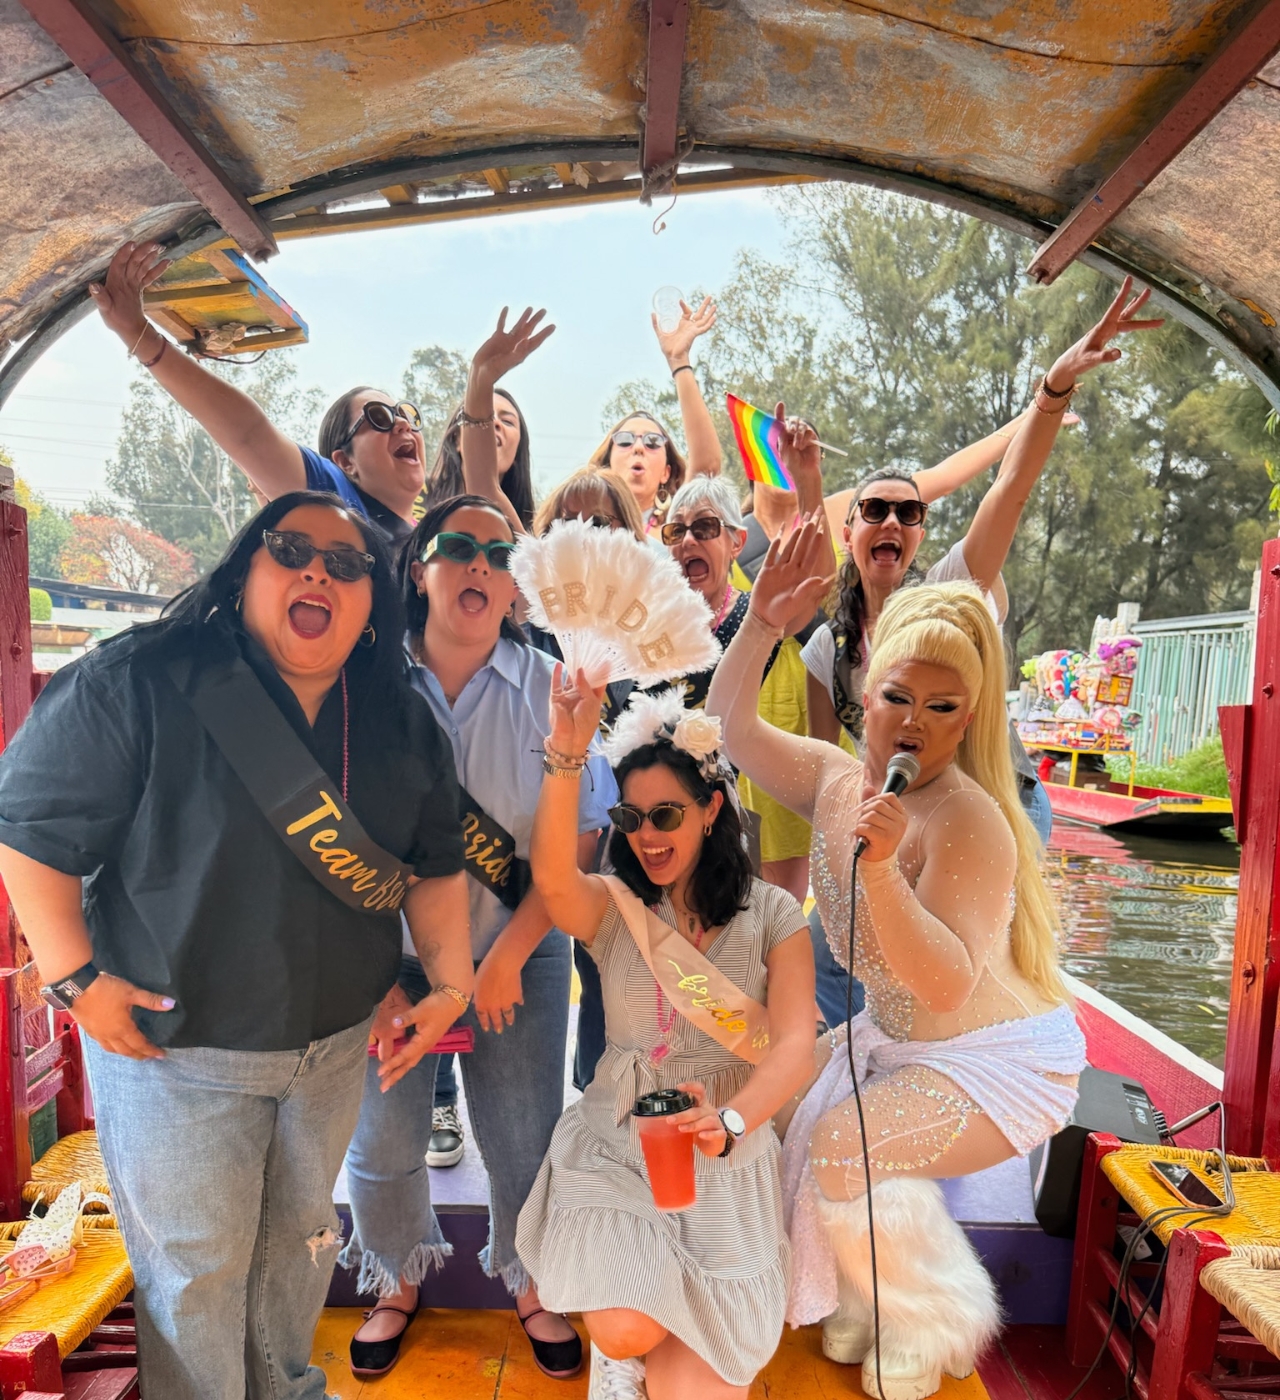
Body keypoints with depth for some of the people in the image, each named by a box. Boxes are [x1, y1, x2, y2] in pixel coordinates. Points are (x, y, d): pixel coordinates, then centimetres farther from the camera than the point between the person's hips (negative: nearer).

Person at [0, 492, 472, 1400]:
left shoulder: (404, 724, -4)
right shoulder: (134, 685, -19)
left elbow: (436, 869, 2)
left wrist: (451, 984, -7)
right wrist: (75, 978, -16)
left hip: (336, 1044, 5)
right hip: (173, 1049, -4)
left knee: (302, 1236, 26)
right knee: (196, 1269, 13)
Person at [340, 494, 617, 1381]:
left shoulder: (550, 689, -8)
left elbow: (583, 834, -8)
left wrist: (509, 956, -11)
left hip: (519, 952, 0)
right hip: (388, 954, 1)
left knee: (524, 1138, 10)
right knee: (384, 1139, 13)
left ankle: (528, 1281, 41)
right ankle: (398, 1280, 45)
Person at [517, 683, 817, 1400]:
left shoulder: (772, 912, -3)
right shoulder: (614, 906, -2)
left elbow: (794, 1045, -13)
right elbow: (552, 876, -26)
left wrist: (730, 1121, -33)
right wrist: (567, 755, -40)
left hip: (729, 1156, 0)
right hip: (616, 1143, 0)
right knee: (627, 1330, -22)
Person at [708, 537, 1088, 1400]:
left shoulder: (969, 821, -30)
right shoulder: (837, 778, -8)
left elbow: (946, 983, -35)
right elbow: (734, 725, 1)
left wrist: (881, 868, -47)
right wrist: (761, 624, -11)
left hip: (1001, 1059, -7)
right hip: (897, 1038, 7)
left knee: (847, 1147, -21)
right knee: (809, 1139, -2)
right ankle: (866, 1315, 25)